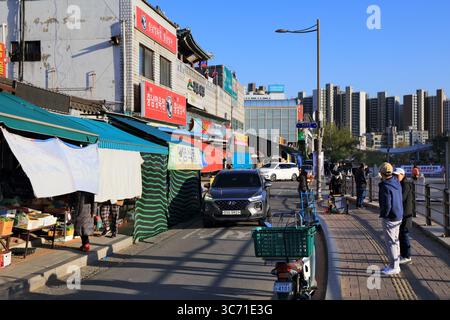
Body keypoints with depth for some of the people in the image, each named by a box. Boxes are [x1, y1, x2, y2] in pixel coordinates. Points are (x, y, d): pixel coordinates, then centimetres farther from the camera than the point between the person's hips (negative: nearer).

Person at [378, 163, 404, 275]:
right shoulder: (397, 183, 3)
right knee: (395, 241, 17)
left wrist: (383, 215, -9)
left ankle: (394, 267, 4)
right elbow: (401, 199, 14)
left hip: (389, 218, -9)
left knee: (391, 242, -1)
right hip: (398, 216, 9)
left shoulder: (385, 187, -23)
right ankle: (396, 265, 27)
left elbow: (387, 205, -24)